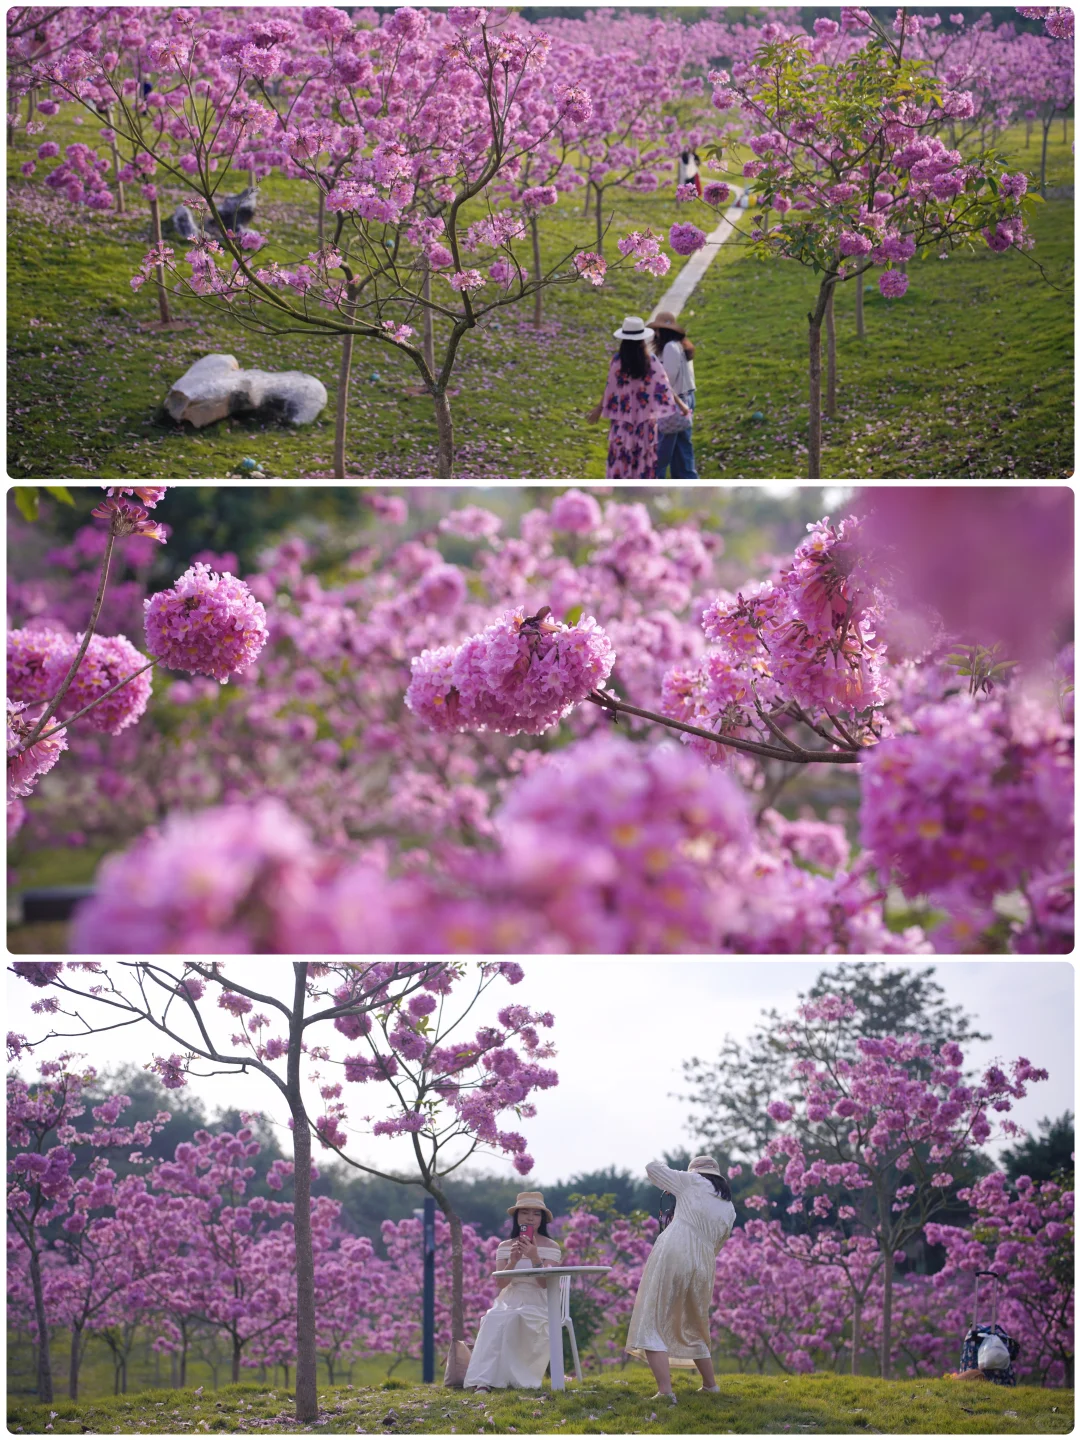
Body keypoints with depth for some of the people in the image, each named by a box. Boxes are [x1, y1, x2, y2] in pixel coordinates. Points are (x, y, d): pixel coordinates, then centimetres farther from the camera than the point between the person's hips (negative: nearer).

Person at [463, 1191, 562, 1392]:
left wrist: (535, 1258, -28)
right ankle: (483, 1379, -42)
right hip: (509, 1301, 2)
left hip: (537, 1303, -2)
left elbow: (545, 1283, -12)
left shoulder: (550, 1247, 1)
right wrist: (513, 1261, -19)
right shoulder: (505, 1246, 9)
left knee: (513, 1320, -37)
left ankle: (515, 1377, -28)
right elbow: (500, 1283, -2)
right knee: (493, 1319, -33)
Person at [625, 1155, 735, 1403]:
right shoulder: (729, 1209, 19)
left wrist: (671, 1184, 30)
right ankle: (710, 1385, 30)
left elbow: (651, 1169, 11)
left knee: (652, 1324, -5)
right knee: (693, 1327, 26)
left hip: (672, 1253, -6)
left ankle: (665, 1390, -19)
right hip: (703, 1267, 6)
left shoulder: (692, 1182, 6)